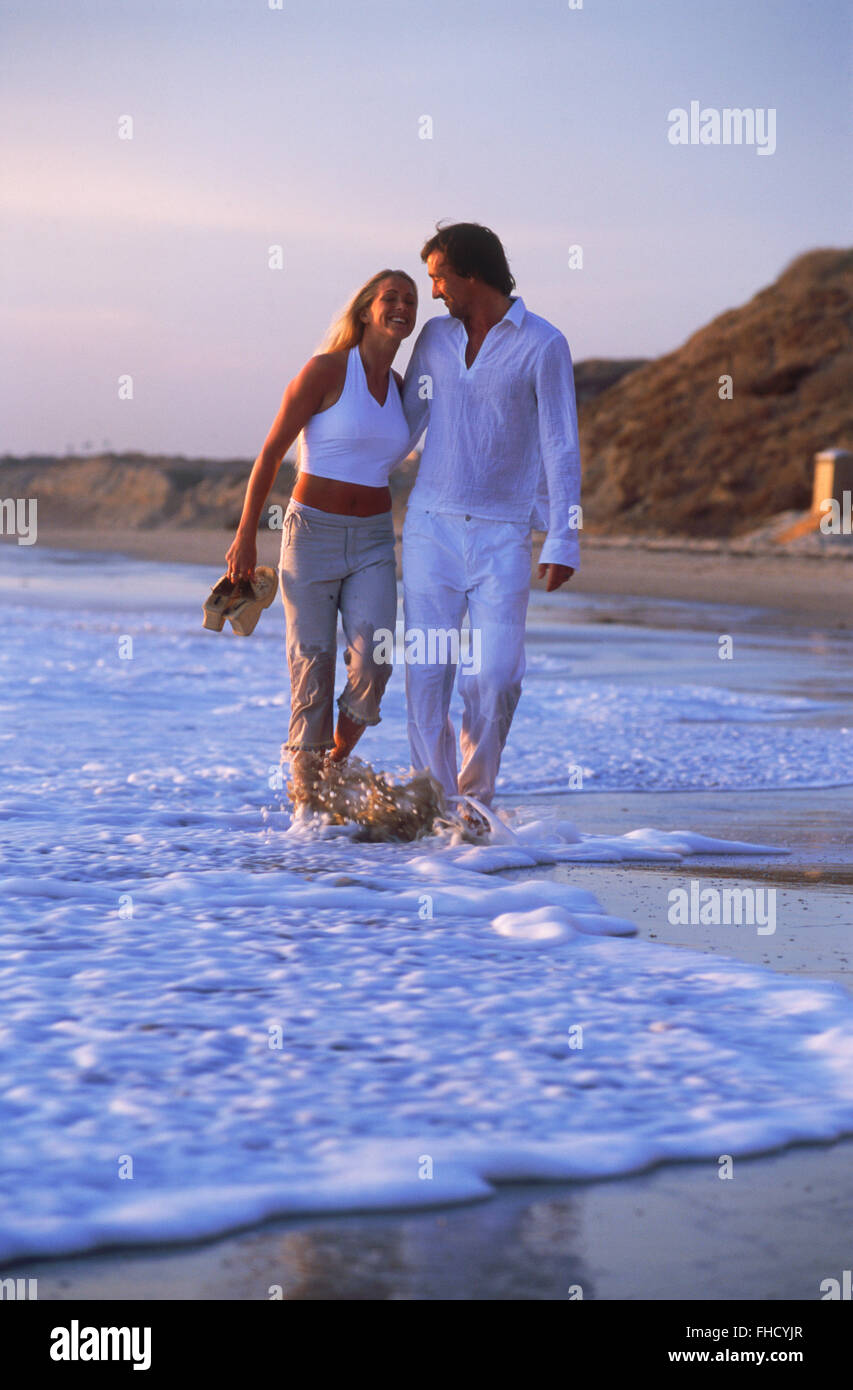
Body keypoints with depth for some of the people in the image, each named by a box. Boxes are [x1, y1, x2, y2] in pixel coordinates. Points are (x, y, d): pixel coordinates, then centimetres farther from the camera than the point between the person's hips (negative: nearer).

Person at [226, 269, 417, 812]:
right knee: (313, 668, -1)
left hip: (374, 543, 4)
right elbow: (272, 452, -6)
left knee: (373, 663, -13)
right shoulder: (325, 371, -9)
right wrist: (246, 535, -7)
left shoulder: (403, 389, 9)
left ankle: (337, 763, 12)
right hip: (312, 535, -4)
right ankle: (307, 793, 13)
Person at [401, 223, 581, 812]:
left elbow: (560, 448, -6)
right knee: (427, 674, -3)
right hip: (432, 527, 3)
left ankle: (475, 795, 12)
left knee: (497, 675, -10)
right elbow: (405, 424, 16)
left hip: (502, 535, -3)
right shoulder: (436, 337, 9)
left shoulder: (543, 345, -5)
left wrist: (563, 542, -11)